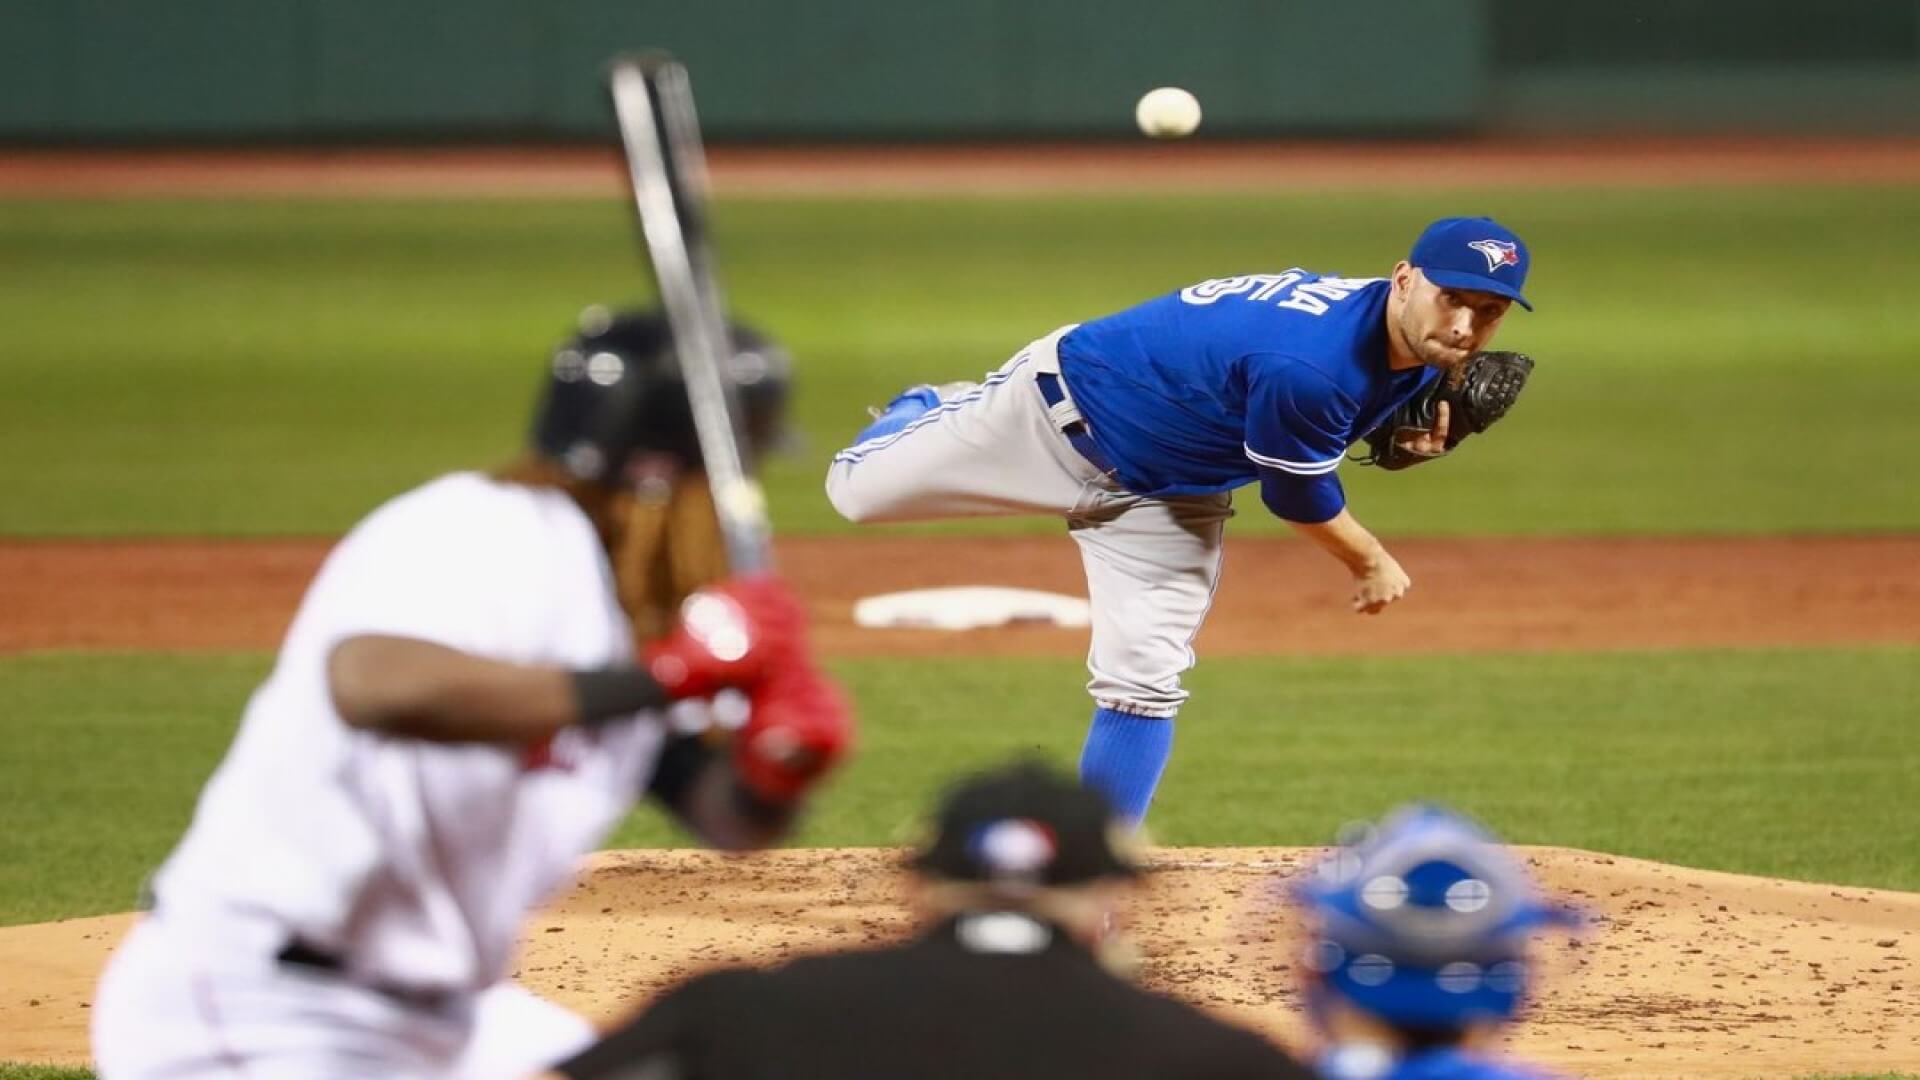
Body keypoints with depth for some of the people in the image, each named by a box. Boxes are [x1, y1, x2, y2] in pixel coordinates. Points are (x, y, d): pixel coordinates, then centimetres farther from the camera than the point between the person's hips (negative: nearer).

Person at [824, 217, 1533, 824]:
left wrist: (1414, 434, -15)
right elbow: (1299, 498, -24)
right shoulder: (1305, 363, -42)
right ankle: (929, 413, 44)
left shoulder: (1415, 342, -16)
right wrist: (1371, 565, -5)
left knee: (1143, 680, -3)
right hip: (1063, 408, -6)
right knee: (859, 491, 9)